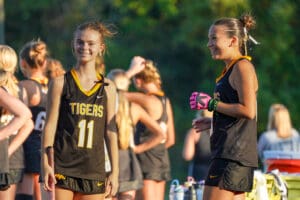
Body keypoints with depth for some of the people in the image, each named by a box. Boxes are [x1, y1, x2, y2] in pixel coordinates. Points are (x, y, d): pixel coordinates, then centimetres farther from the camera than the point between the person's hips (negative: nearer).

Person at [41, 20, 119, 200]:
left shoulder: (107, 88, 8)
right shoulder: (60, 83, 2)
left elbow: (111, 132, 10)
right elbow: (50, 125, 1)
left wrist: (115, 171, 7)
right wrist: (46, 164, -7)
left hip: (94, 170, 3)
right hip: (62, 168, -3)